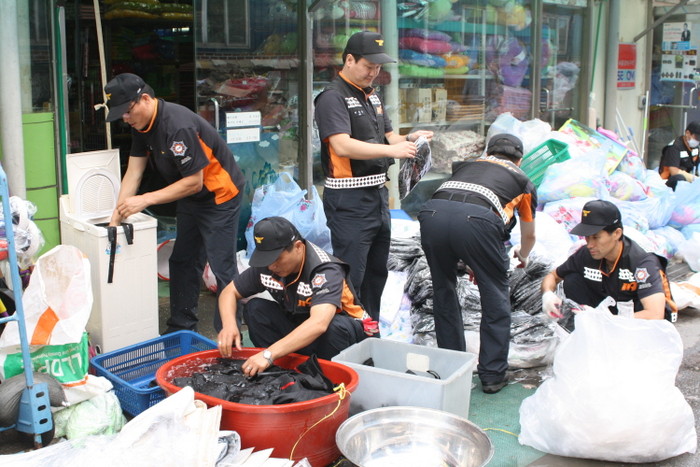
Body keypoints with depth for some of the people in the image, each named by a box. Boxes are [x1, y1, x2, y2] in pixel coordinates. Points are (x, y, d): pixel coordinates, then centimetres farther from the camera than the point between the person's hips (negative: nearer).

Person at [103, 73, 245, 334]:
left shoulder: (178, 126, -30)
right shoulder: (142, 125, -2)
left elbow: (194, 182, -27)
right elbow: (134, 171, 0)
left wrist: (145, 200, -26)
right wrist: (116, 216, -7)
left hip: (219, 196, -10)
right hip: (190, 198, 10)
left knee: (222, 267, -10)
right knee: (182, 263, 15)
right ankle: (181, 329, 27)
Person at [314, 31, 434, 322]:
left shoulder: (372, 95, 16)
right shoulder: (333, 98, -12)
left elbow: (387, 137, 21)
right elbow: (343, 145, -25)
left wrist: (409, 139, -1)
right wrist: (391, 150, -27)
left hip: (378, 194, 9)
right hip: (349, 199, -9)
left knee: (376, 272, 17)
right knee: (350, 276, -5)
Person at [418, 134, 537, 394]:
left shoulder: (466, 165, 39)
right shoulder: (523, 181, 32)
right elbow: (529, 236, 47)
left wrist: (470, 263, 63)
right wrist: (523, 256, 71)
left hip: (432, 213, 3)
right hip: (477, 219, -3)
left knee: (444, 293, 23)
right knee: (495, 298, 16)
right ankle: (493, 375, 23)